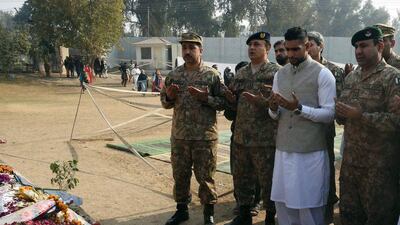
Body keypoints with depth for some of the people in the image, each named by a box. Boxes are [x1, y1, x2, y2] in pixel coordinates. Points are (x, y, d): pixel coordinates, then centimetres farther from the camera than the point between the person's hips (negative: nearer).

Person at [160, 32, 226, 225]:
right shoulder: (174, 75, 6)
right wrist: (169, 97, -9)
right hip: (179, 136, 4)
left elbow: (222, 102, -4)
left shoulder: (212, 75, -4)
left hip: (205, 137, -4)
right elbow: (164, 102, 13)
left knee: (205, 177, 6)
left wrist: (205, 98, -21)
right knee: (179, 175, 14)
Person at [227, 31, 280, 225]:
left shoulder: (276, 72, -5)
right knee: (241, 177, 15)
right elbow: (232, 101, 20)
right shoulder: (241, 73, 13)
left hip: (265, 138, -6)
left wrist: (263, 103, -25)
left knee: (268, 180, 5)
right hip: (240, 136, 6)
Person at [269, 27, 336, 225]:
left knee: (309, 205, 5)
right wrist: (273, 109, -12)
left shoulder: (322, 74, -7)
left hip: (311, 152, -5)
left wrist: (299, 108, -24)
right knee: (282, 202, 13)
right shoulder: (280, 74, 10)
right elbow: (275, 115, 11)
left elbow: (330, 114, -13)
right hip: (283, 149, 5)